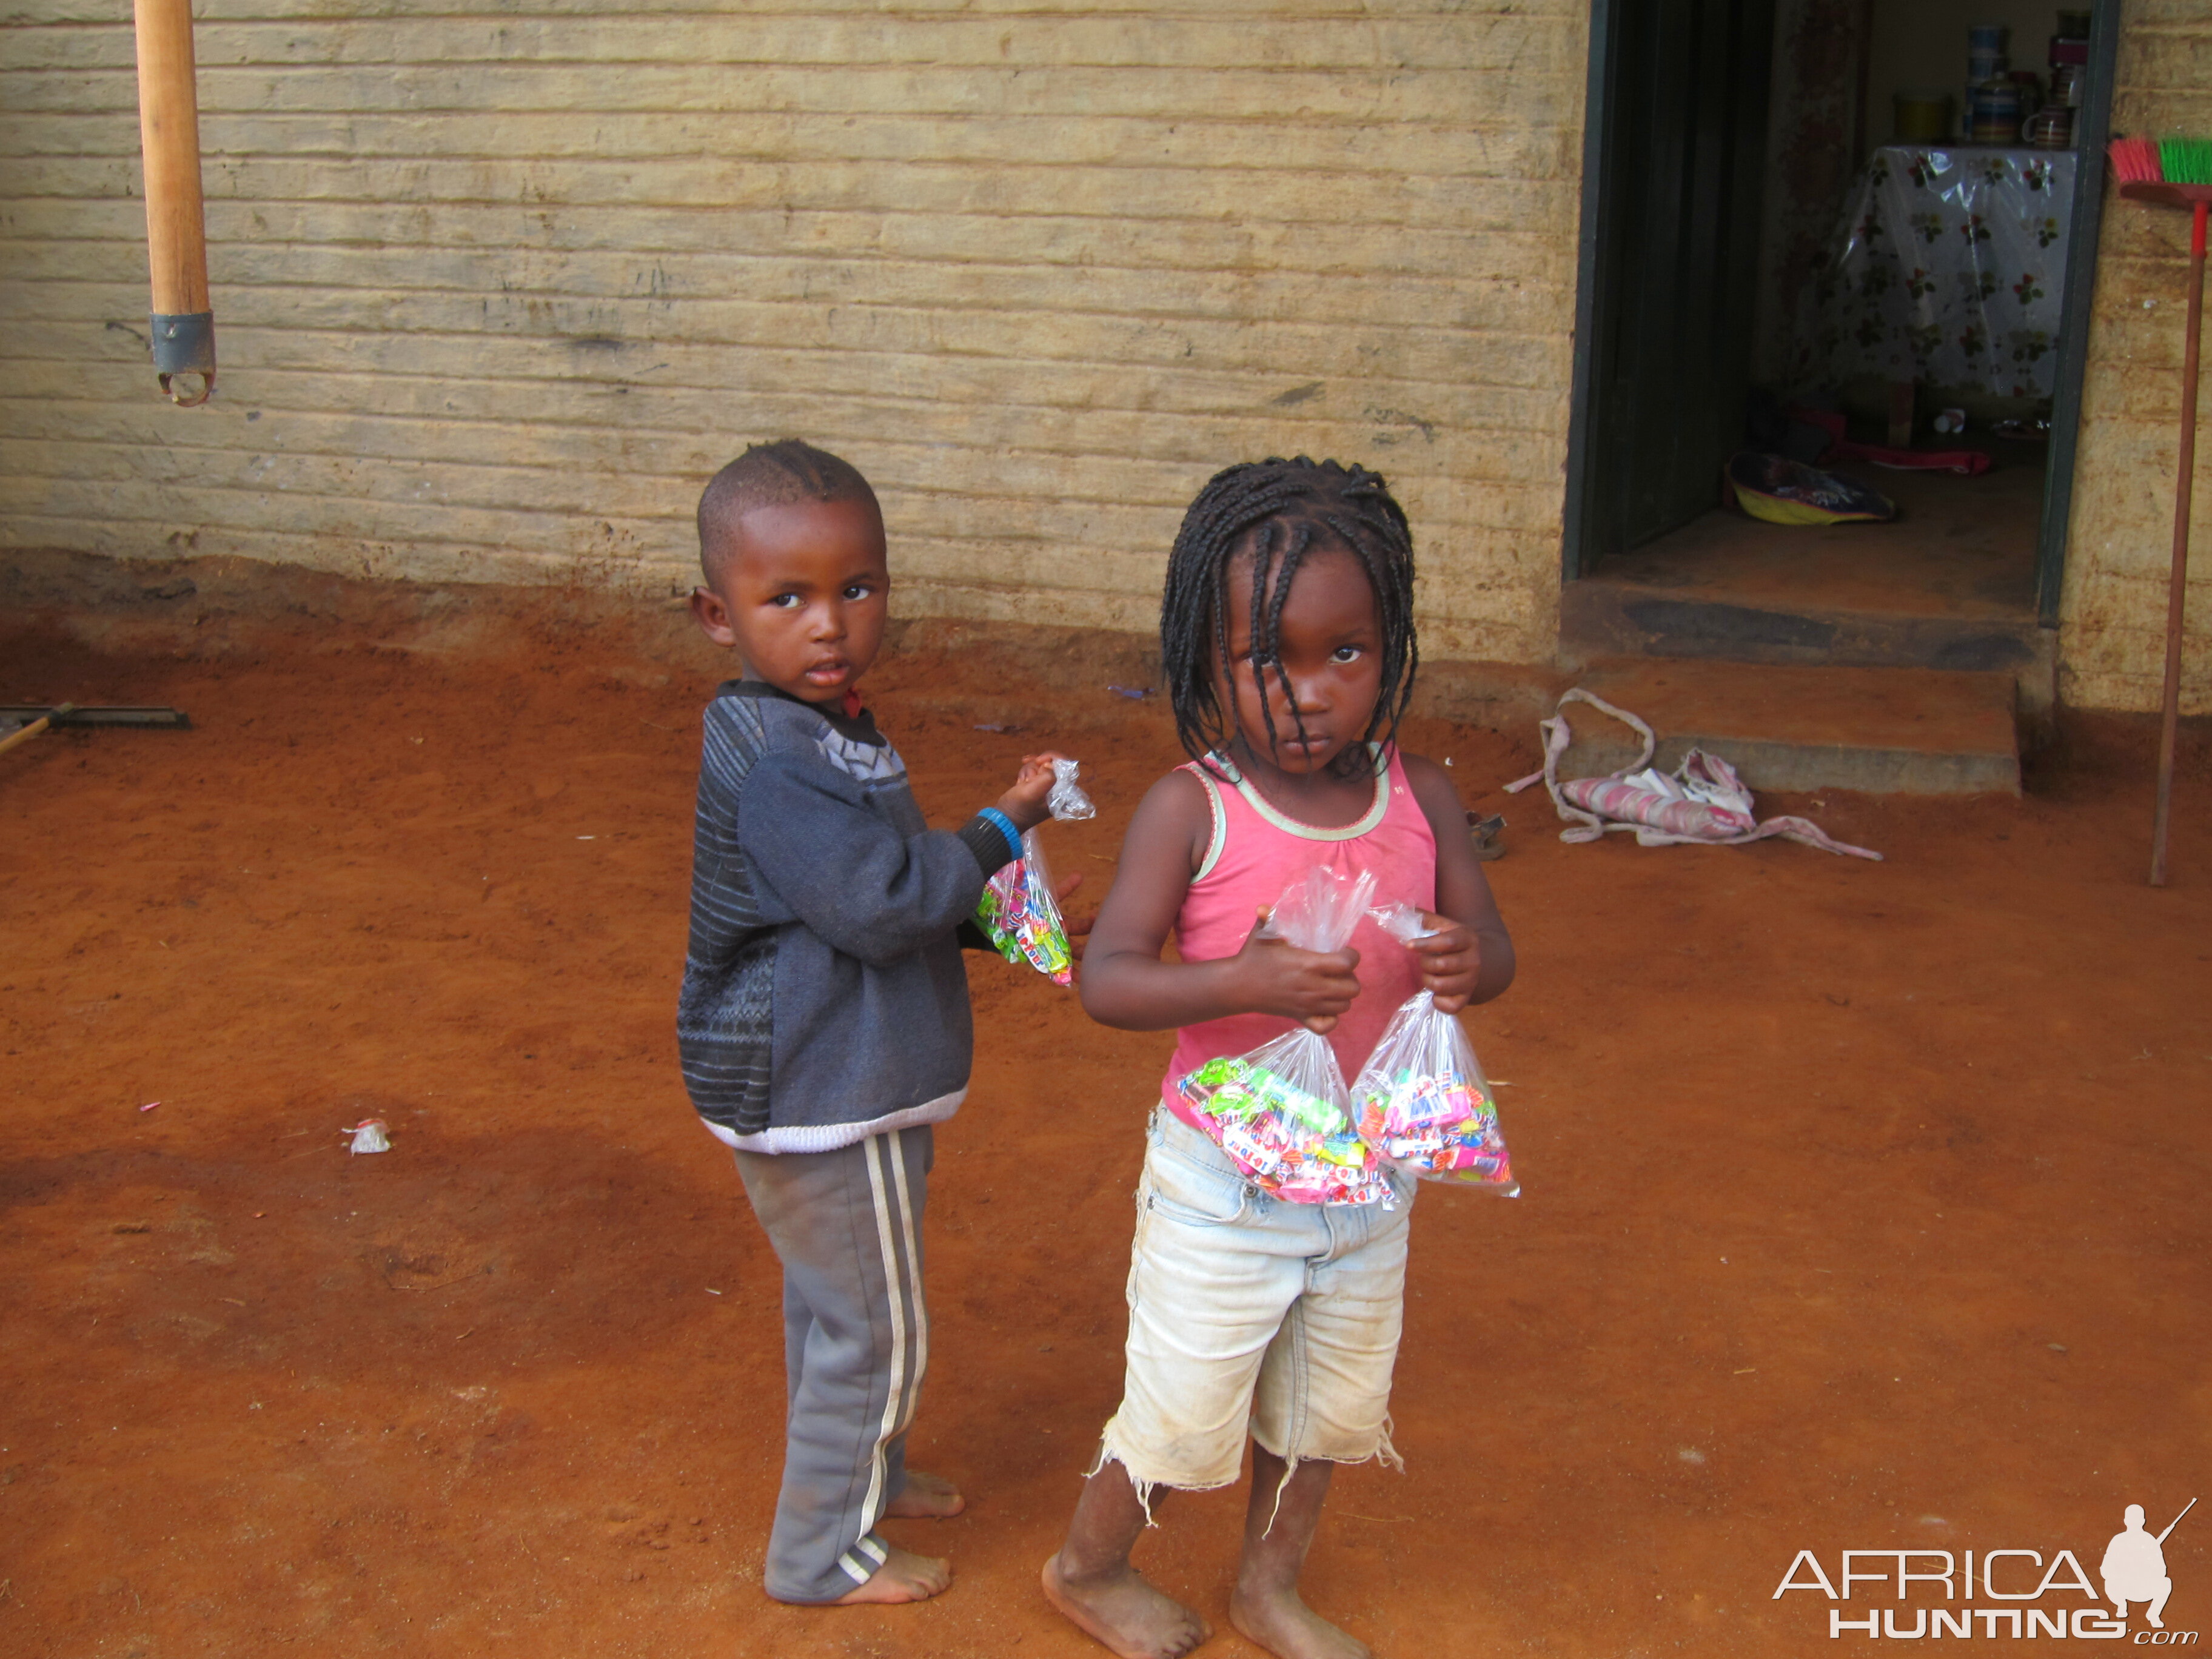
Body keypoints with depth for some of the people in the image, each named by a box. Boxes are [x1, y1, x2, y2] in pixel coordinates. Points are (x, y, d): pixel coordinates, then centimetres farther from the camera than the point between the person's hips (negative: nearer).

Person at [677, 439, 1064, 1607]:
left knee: (831, 1305, 27)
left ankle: (864, 1472, 46)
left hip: (826, 1084, 10)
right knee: (875, 1329, 5)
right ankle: (822, 1552, 21)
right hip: (824, 1104, -10)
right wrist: (1001, 829, -16)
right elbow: (882, 902, -28)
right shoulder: (774, 764, -27)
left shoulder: (819, 730, 7)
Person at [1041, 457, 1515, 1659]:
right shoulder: (1191, 811, -19)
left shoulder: (1421, 801, -7)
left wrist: (1470, 962, -27)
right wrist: (1246, 982, -39)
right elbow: (1106, 979, -22)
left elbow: (1493, 950, -3)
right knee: (1184, 1411, 13)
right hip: (1224, 1184, -4)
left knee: (1329, 1405, 23)